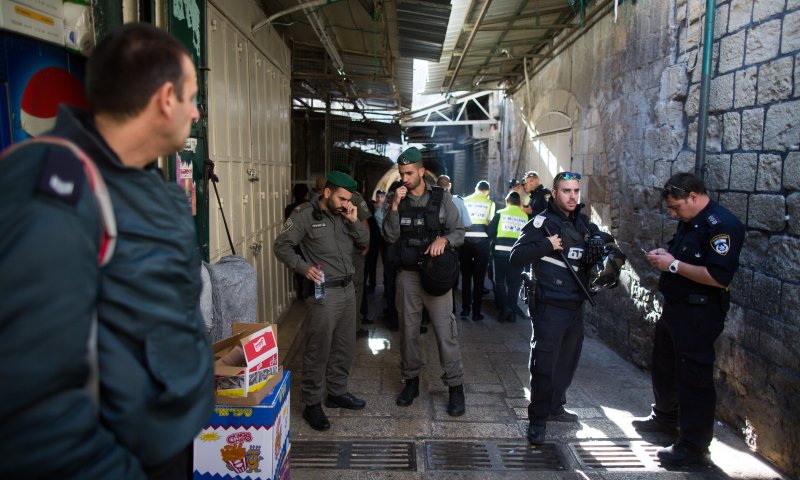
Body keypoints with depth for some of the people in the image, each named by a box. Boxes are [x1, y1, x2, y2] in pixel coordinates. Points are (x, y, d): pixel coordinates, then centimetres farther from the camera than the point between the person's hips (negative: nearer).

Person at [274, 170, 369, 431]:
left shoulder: (344, 215, 9)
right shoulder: (305, 215, -9)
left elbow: (364, 243, 10)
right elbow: (281, 245, -10)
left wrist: (355, 221, -6)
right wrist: (304, 267, -21)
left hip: (347, 289, 7)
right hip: (323, 292, -7)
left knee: (345, 347, 16)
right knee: (318, 350, -1)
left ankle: (337, 392, 32)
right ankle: (312, 404, 12)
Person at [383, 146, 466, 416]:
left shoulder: (441, 197, 0)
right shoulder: (397, 200, 5)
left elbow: (459, 232, 1)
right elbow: (390, 237, -4)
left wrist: (444, 239, -20)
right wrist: (394, 206, -14)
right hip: (407, 274, 3)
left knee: (445, 330, -3)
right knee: (408, 329, 11)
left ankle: (455, 386, 9)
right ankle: (411, 380, 27)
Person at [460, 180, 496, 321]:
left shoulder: (465, 201, 7)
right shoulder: (490, 203, 4)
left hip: (466, 239, 2)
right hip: (482, 239, -1)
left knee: (466, 275, 13)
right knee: (479, 277, 4)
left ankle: (465, 308, 17)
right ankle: (476, 312, 6)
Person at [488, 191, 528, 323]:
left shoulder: (500, 213, 2)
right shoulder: (525, 217, 7)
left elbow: (490, 232, 1)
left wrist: (490, 244, 17)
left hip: (501, 252, -2)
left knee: (500, 281, 12)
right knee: (514, 284, 11)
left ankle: (504, 307, -2)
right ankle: (512, 314, 16)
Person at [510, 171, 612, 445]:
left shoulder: (582, 223, 11)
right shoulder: (542, 222, -10)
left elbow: (603, 239, 27)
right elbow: (516, 257, -16)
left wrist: (599, 243, 5)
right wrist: (547, 245, -23)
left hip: (576, 306, 7)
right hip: (550, 307, -7)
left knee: (567, 361, 17)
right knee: (544, 364, -3)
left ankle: (555, 407, 35)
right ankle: (537, 419, 10)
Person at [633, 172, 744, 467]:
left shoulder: (722, 225, -20)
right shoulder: (688, 221, 10)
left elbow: (719, 276, -29)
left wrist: (673, 265, -22)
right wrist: (664, 253, 5)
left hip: (699, 313, -10)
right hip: (674, 307, 10)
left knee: (694, 377, -3)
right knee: (665, 366, 23)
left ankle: (693, 447, 8)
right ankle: (665, 418, 43)